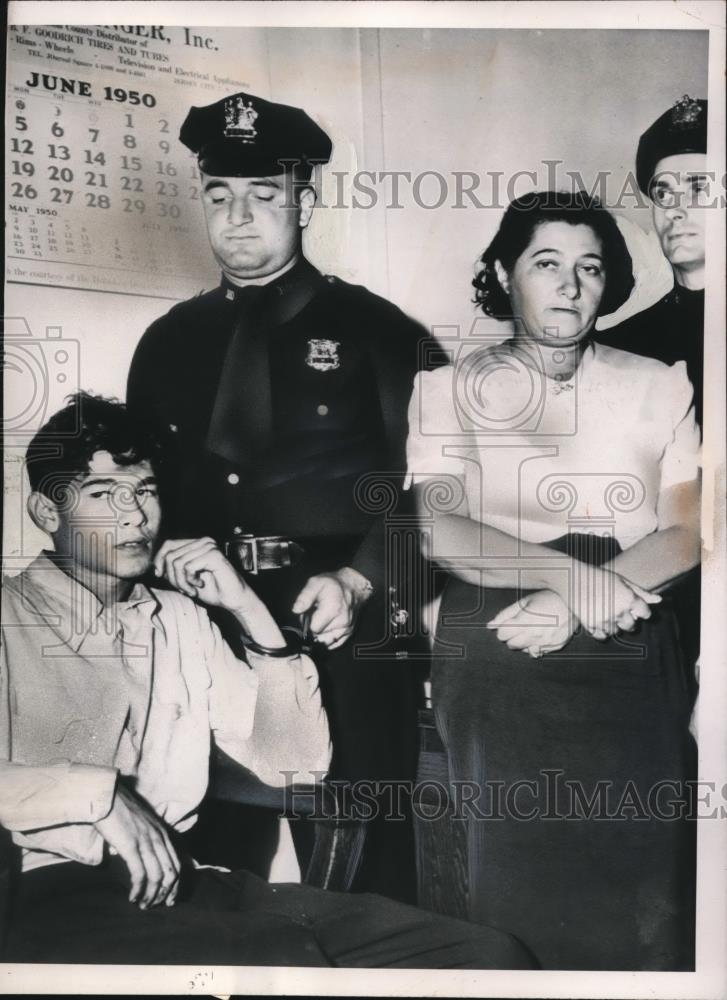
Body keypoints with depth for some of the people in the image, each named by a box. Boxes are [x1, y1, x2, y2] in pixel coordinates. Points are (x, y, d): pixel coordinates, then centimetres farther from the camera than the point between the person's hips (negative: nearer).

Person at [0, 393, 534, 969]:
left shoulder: (182, 618, 17)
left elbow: (295, 762, 11)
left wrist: (248, 609, 1)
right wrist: (89, 789, -21)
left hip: (182, 883, 5)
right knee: (282, 957, -34)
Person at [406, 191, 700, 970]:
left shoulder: (657, 385, 9)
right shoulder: (448, 388, 4)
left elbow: (688, 535, 1)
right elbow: (440, 530, -7)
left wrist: (572, 608, -12)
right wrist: (574, 576, -17)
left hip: (628, 654, 2)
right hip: (492, 653, -1)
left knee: (641, 876, -2)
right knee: (517, 873, -1)